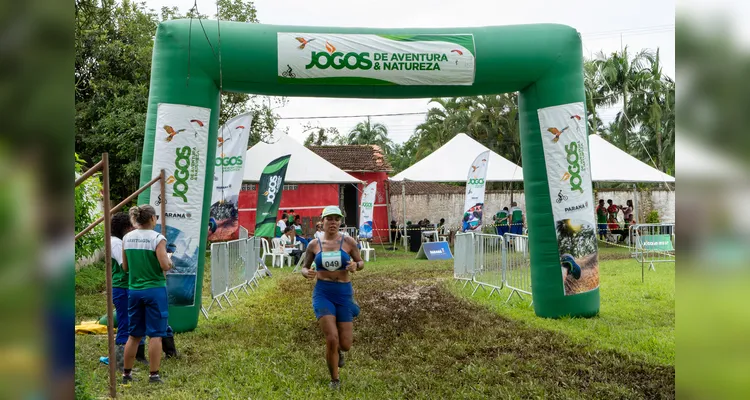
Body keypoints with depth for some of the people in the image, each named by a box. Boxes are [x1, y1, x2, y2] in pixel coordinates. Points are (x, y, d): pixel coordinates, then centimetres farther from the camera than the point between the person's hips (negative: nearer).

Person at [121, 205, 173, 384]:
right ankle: (153, 375, 7)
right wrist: (169, 261, 3)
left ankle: (126, 373, 23)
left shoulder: (127, 238, 4)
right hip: (154, 290, -5)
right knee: (155, 334, 3)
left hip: (134, 290, 5)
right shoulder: (157, 238, -12)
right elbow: (165, 266, -18)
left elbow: (125, 267, 9)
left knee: (134, 334, 16)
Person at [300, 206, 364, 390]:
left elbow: (361, 262, 9)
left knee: (345, 345, 0)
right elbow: (304, 267, 11)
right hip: (322, 293, -1)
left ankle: (337, 351, 42)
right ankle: (335, 380, 12)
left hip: (344, 293, 1)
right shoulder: (314, 245, 1)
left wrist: (355, 266, -15)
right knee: (332, 339, -14)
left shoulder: (348, 242, -2)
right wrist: (307, 273, -13)